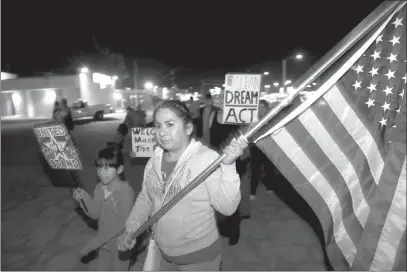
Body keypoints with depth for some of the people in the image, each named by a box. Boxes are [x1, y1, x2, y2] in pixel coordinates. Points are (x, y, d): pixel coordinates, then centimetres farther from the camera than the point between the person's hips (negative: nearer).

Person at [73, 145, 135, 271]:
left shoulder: (125, 191, -28)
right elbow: (95, 214, -2)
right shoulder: (99, 188, -8)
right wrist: (84, 199, -19)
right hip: (104, 242, 6)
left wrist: (93, 244, -21)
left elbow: (122, 224, -25)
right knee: (102, 268, 24)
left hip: (120, 243, -6)